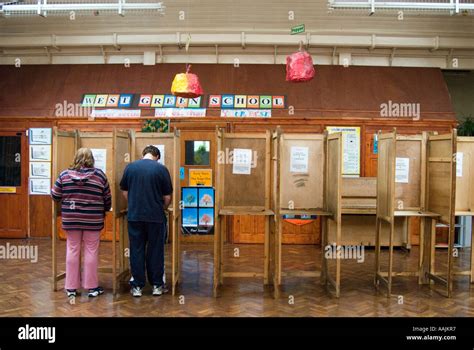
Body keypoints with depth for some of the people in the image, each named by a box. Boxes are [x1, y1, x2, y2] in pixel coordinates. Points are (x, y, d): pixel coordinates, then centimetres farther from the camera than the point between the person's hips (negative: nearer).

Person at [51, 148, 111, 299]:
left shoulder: (65, 174, 0)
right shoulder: (99, 174, -4)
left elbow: (55, 196, 5)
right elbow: (107, 199, 3)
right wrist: (105, 210, 22)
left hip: (71, 219, 2)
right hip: (92, 220, -2)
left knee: (72, 251, 10)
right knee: (91, 252, 6)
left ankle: (71, 288, 18)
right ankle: (92, 287, 14)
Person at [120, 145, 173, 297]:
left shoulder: (130, 167, 2)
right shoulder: (161, 169, -5)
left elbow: (125, 191, 10)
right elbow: (167, 196, -2)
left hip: (134, 216, 2)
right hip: (155, 216, -2)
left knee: (136, 250, 10)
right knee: (155, 250, 9)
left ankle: (137, 286, 16)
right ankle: (157, 285, 18)